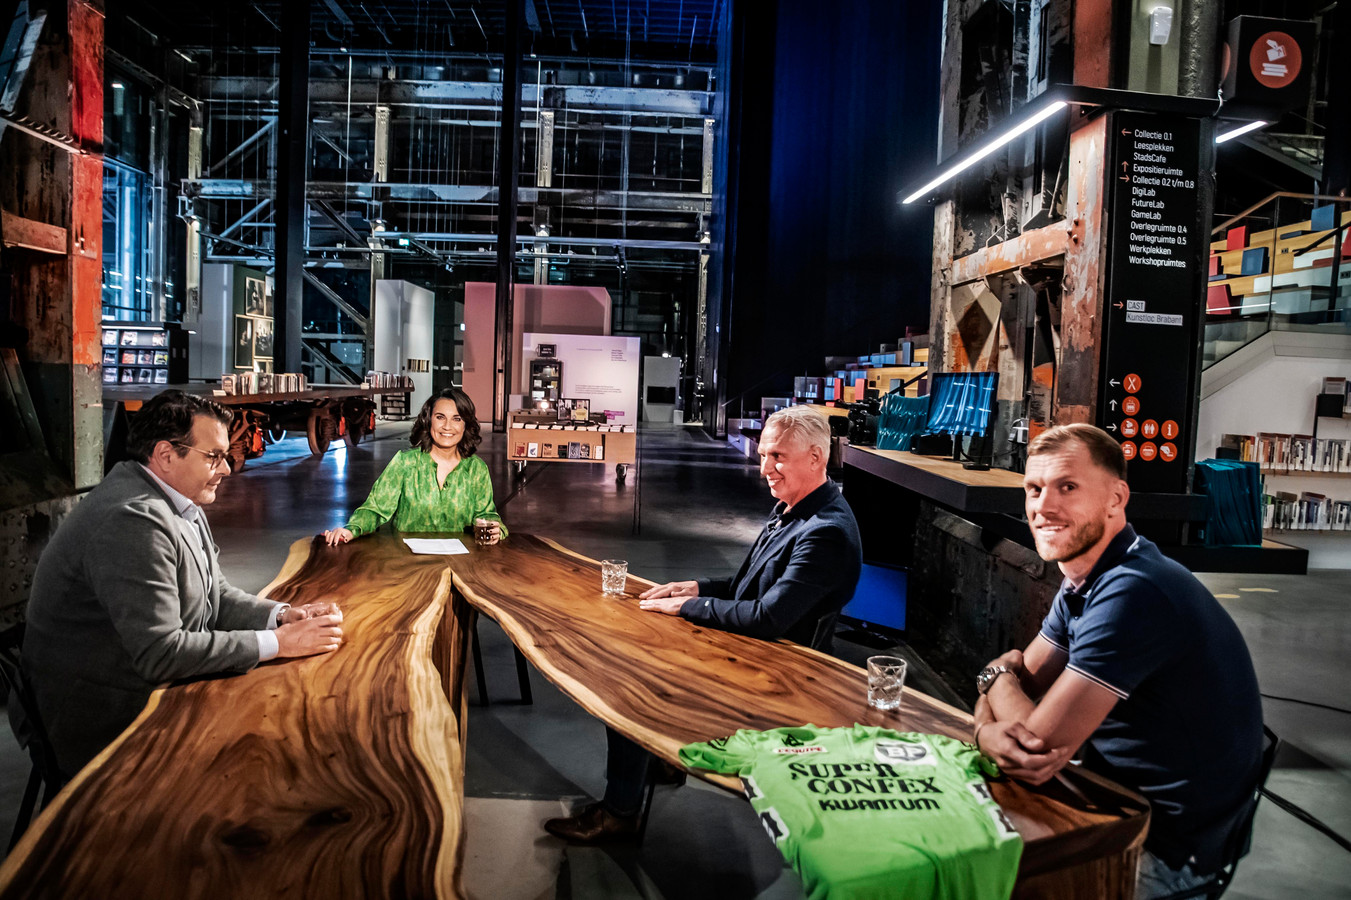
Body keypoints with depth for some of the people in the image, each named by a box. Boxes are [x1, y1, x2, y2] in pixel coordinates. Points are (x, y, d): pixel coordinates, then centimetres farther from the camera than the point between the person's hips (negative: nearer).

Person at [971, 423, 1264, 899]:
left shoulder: (1132, 593, -30)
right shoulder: (1084, 582, 3)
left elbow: (1041, 740, -28)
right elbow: (1021, 682, 1)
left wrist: (996, 676, -6)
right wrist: (990, 732, -23)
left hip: (1164, 850, -8)